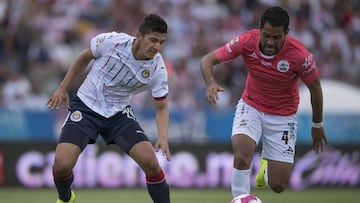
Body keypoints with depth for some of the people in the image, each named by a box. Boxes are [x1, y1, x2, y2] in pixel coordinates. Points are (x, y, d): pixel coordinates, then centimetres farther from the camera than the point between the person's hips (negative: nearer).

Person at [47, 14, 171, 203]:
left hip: (119, 113, 1)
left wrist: (163, 138, -24)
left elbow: (161, 108, -6)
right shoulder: (111, 41, -22)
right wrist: (63, 87, 3)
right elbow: (84, 57, -1)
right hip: (86, 106, -1)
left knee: (151, 162, -19)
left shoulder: (158, 69, -17)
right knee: (62, 165, -16)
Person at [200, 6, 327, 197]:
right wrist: (211, 83, -36)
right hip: (250, 107, 0)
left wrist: (317, 125, 5)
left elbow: (315, 88, -8)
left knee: (278, 186, -2)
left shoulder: (300, 55, -26)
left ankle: (267, 166, 35)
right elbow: (208, 60, -14)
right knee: (242, 156, -31)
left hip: (283, 115, 0)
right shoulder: (247, 41, -22)